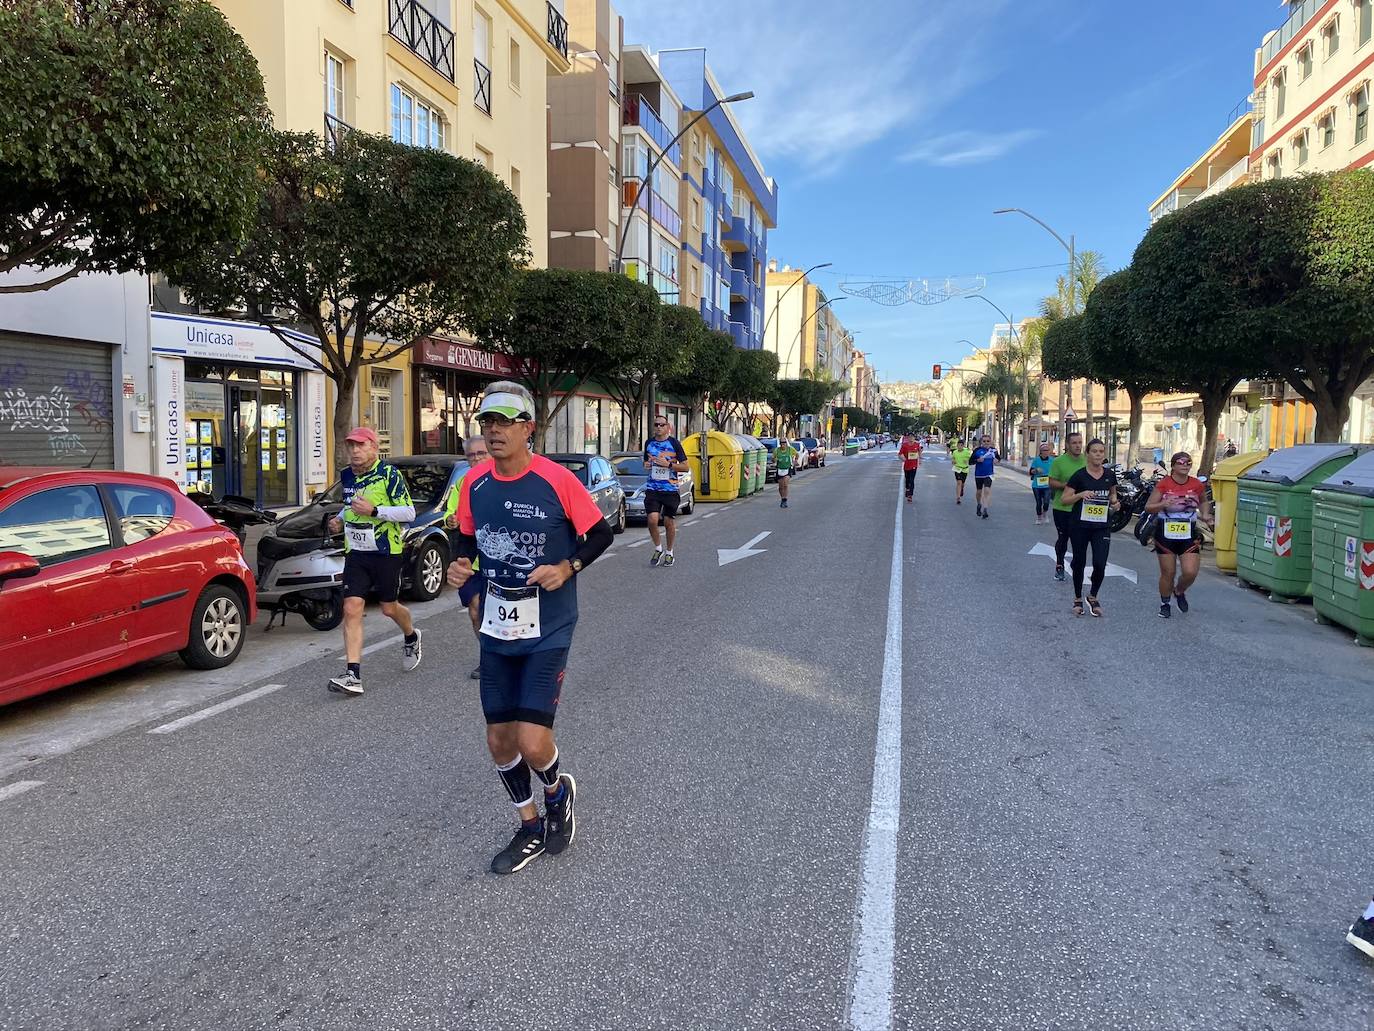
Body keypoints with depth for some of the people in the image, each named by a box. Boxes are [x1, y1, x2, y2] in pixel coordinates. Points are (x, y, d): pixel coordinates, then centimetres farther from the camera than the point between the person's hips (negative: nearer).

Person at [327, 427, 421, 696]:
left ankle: (411, 637, 43)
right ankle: (353, 674, -8)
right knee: (352, 609, -7)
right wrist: (340, 519, 9)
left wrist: (374, 510, -23)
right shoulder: (346, 476, 9)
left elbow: (409, 513, -15)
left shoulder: (389, 474, -11)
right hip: (356, 553, 5)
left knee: (389, 608, 9)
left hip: (386, 553, -5)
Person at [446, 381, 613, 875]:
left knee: (532, 744, -11)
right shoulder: (474, 483, 0)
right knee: (499, 741, 10)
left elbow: (600, 533, -4)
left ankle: (559, 791, 26)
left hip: (548, 631, -5)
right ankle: (531, 829, 34)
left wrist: (567, 568, -19)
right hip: (496, 629, 5)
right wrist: (461, 564, -6)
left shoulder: (557, 479, -14)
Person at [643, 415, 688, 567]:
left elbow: (685, 467, -2)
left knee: (669, 522, 5)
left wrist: (668, 464, -15)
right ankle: (658, 549, 11)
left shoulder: (674, 443, -2)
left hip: (670, 489, -2)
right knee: (652, 520, -12)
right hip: (652, 488, 2)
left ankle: (669, 553, 23)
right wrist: (646, 465, 1)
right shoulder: (649, 443, 10)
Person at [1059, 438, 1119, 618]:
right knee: (1079, 563, 9)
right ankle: (1078, 599, 28)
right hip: (1080, 526, -2)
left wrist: (1114, 501, 0)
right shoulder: (1079, 475, -7)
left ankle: (1092, 597, 18)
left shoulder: (1110, 475, 4)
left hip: (1102, 527, 2)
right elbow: (1065, 498, -6)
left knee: (1100, 565, -7)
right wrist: (1081, 494, -22)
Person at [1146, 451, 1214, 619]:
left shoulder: (1197, 484, -1)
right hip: (1166, 534, -2)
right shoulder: (1164, 484, -8)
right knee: (1168, 573, 5)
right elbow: (1148, 507, -7)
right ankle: (1164, 603, 27)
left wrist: (1205, 514, 1)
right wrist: (1163, 504, -25)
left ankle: (1179, 592, 24)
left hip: (1189, 535, 2)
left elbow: (1204, 501, 20)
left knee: (1190, 572, -9)